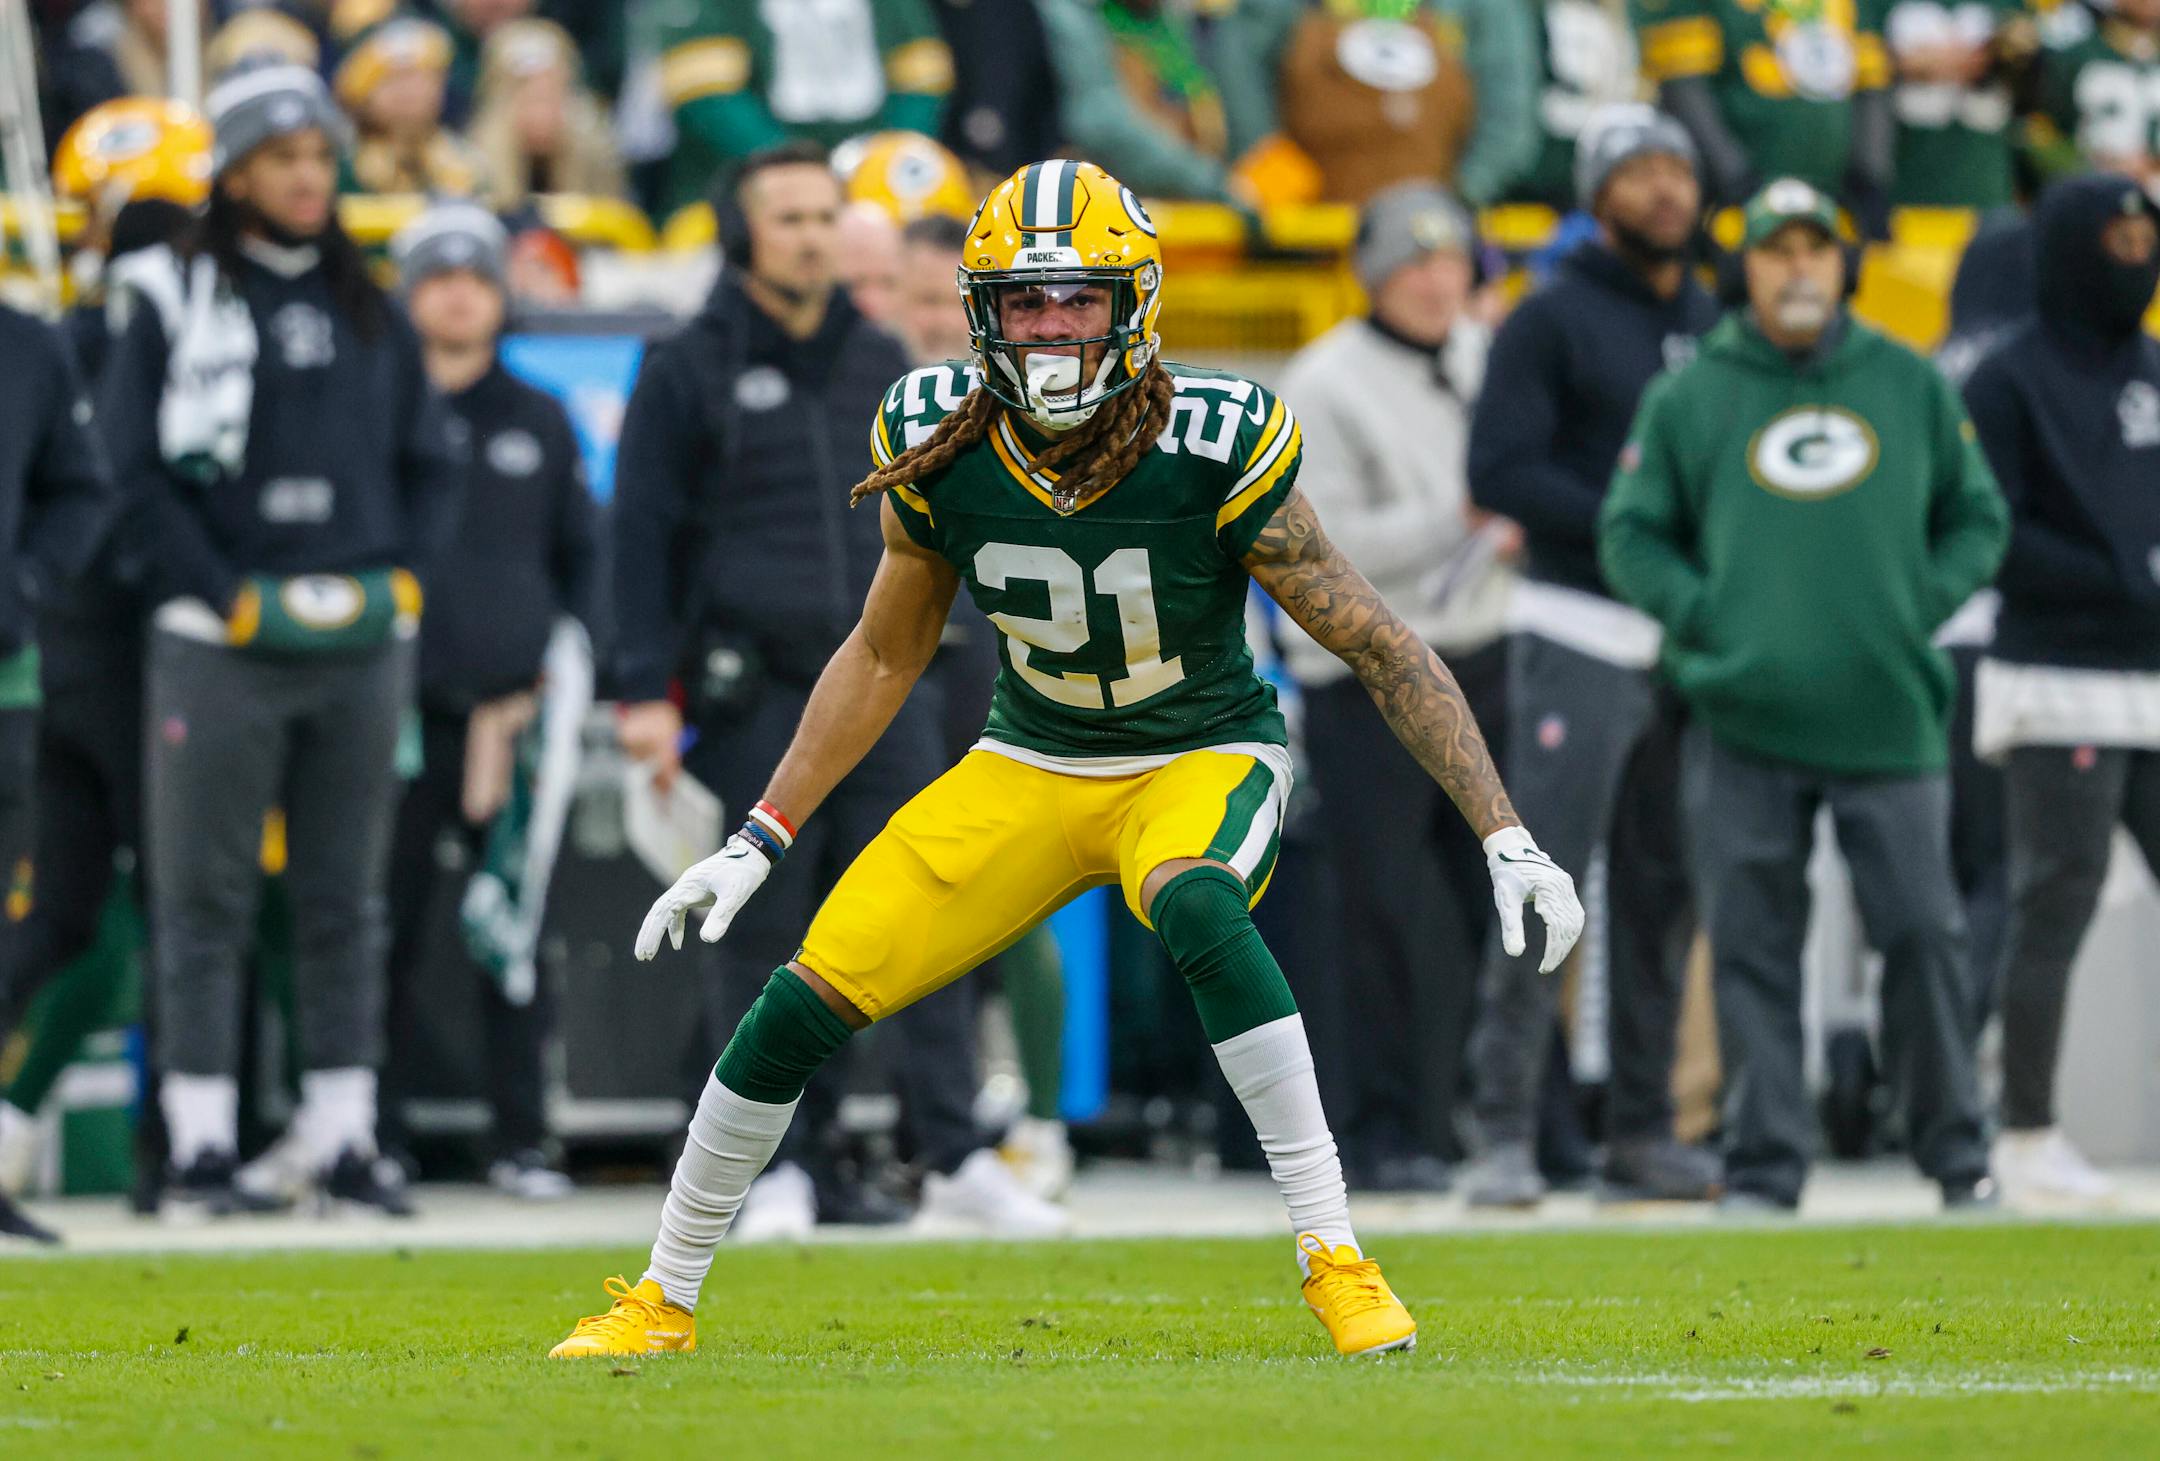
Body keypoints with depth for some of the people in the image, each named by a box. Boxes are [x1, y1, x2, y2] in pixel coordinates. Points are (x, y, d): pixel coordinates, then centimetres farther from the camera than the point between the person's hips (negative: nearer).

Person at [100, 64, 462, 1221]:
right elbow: (135, 464, -4)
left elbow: (429, 463, 18)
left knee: (345, 902, 6)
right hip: (219, 646, -4)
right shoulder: (176, 300, 1)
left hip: (361, 643, 4)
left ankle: (343, 1138, 9)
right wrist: (229, 597, -10)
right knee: (206, 899, -4)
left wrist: (403, 578, 3)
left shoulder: (370, 311, 15)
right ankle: (201, 1146, -2)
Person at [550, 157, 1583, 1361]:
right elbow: (884, 658, 5)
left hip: (1202, 761, -4)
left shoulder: (1214, 452, -24)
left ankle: (1336, 1256, -32)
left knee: (1194, 907, -39)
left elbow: (1384, 651, -16)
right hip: (1029, 768, 4)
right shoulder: (939, 449, -13)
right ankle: (665, 1299, 15)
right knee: (803, 1005, -6)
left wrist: (1507, 839, -19)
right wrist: (759, 843, 4)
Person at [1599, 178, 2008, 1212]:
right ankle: (1762, 1163, 5)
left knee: (1923, 932, -1)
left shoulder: (1914, 387, 11)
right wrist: (1703, 615, -7)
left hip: (1888, 715, 1)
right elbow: (1630, 535, 8)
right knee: (1752, 949, -1)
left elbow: (1976, 518, 16)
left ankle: (1955, 1154, 12)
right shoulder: (1688, 398, 7)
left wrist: (1926, 602, -1)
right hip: (1743, 720, -1)